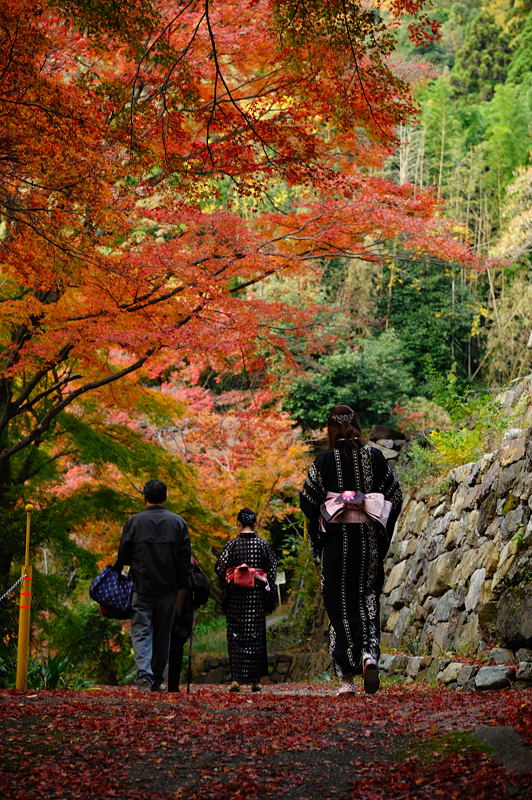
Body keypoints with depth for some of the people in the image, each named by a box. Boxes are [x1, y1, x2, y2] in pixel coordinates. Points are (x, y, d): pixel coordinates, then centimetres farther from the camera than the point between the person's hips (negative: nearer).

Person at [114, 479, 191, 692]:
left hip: (142, 588, -2)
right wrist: (182, 588, 8)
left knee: (141, 632, -1)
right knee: (163, 635, 11)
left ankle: (144, 676, -19)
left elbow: (123, 554, 3)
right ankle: (158, 680, 17)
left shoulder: (134, 522, -2)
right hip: (168, 589, 2)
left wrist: (116, 571, 23)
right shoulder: (178, 522, 3)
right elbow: (185, 559, 2)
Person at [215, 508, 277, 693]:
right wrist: (269, 597, 9)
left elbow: (220, 568, -7)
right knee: (256, 636, 8)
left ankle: (236, 679, -2)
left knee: (236, 636, 5)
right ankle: (255, 680, 9)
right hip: (257, 596, 1)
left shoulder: (232, 544, -4)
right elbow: (272, 571, 2)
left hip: (235, 597, -1)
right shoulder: (263, 544, 0)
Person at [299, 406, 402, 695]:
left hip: (336, 539, -2)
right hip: (369, 539, 2)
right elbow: (395, 495, 3)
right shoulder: (374, 456, 3)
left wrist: (317, 536, 9)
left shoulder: (325, 460, -3)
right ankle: (369, 653, -15)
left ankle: (347, 678, 2)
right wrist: (381, 529, 13)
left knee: (340, 605, 4)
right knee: (368, 598, 12)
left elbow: (307, 499, -5)